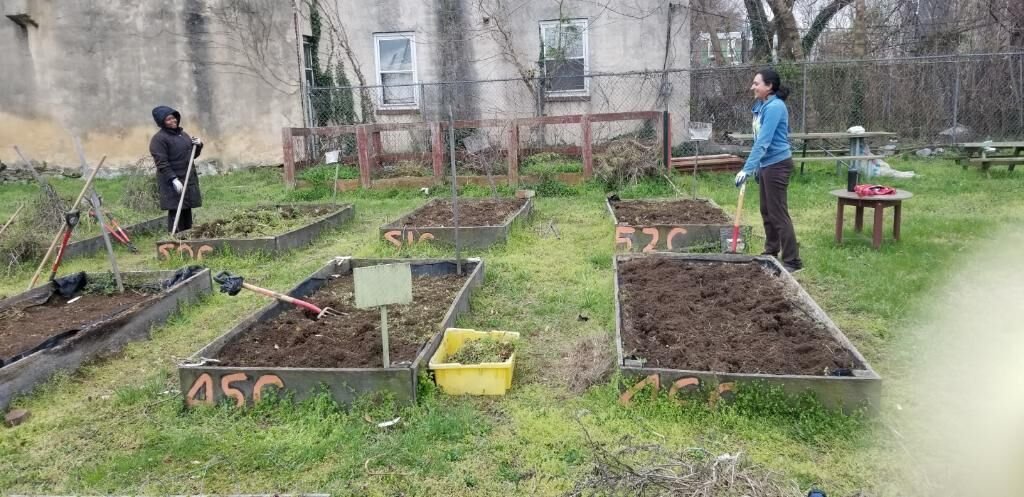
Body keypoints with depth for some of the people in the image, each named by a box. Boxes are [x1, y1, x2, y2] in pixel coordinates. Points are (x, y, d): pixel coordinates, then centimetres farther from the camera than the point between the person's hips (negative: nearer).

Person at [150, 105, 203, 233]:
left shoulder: (183, 134, 16)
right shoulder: (159, 138, -8)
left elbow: (192, 155, 24)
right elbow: (162, 163, -16)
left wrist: (198, 146, 4)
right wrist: (174, 179, -24)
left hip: (189, 180, 7)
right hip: (172, 182, -7)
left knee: (187, 211, 12)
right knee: (175, 212, -9)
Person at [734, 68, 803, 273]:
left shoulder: (774, 107, -19)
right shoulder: (762, 106, 9)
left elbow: (763, 142, -26)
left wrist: (747, 169, -30)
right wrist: (757, 166, 23)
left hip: (777, 164, -10)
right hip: (766, 164, 10)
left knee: (778, 213, -6)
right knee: (766, 211, 17)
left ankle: (792, 260, 1)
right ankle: (771, 252, 30)